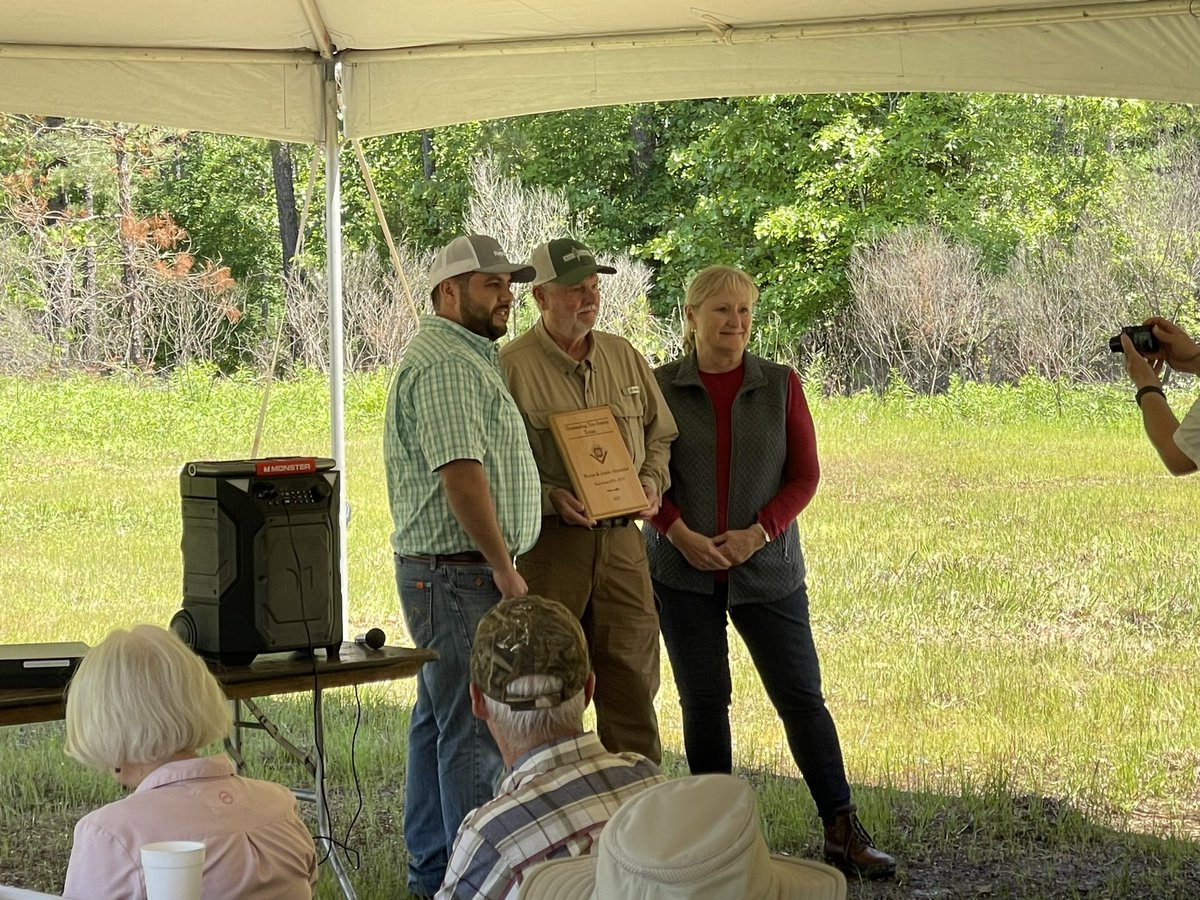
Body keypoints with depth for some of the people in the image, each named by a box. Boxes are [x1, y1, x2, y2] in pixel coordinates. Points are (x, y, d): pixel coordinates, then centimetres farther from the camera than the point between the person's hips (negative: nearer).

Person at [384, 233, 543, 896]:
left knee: (439, 722, 15)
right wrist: (505, 567, -18)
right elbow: (461, 473, -23)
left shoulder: (467, 358, 20)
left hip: (446, 574, 11)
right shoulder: (444, 364, -16)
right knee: (474, 733, -9)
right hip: (459, 574, -11)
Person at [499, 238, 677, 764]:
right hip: (548, 541, -4)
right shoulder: (512, 366, -6)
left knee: (632, 671, 6)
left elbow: (659, 434, 21)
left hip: (621, 537, 5)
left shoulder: (624, 357, 11)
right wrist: (551, 498, -19)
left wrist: (651, 482, 2)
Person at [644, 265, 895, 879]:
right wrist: (681, 534, -13)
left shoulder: (779, 385, 2)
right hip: (684, 573, 0)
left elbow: (805, 475, 1)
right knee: (702, 701, 4)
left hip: (766, 569, 0)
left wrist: (758, 533, -12)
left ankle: (842, 833, 3)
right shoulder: (660, 386, 0)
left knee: (801, 696, -2)